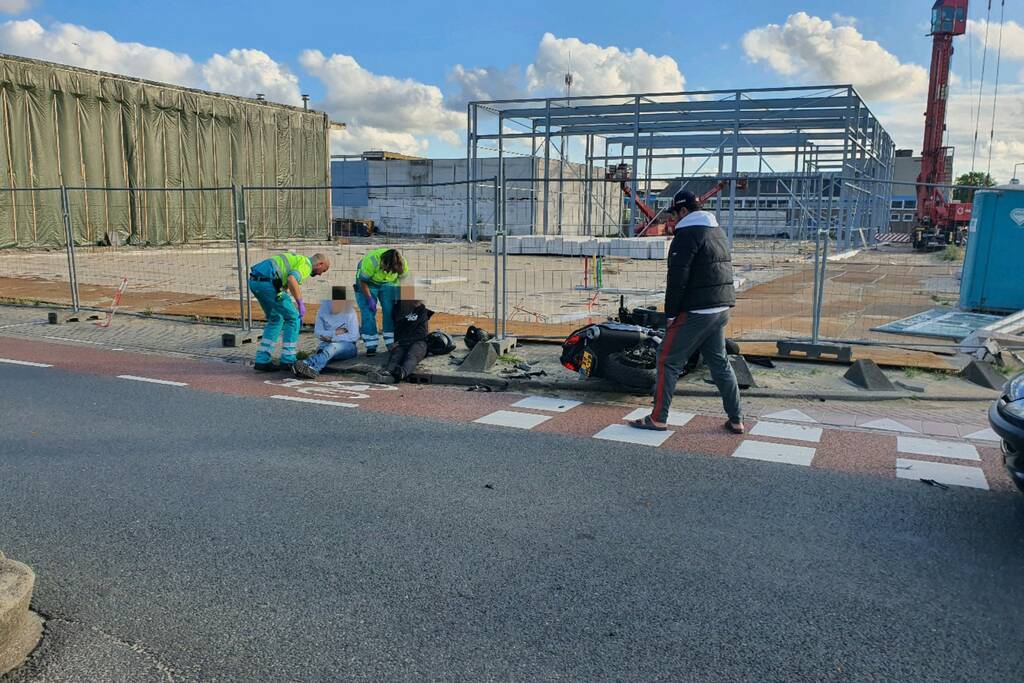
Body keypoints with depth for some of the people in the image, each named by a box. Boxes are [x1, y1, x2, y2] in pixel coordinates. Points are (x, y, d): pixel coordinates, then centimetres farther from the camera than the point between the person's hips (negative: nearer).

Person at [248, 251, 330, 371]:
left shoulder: (297, 259, 29)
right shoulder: (306, 264, 0)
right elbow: (291, 279, -21)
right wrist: (300, 303, -15)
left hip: (254, 281, 9)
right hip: (267, 282, -9)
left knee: (275, 319, 21)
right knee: (293, 318, 3)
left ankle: (262, 360, 16)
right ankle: (287, 360, 6)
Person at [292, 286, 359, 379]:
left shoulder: (349, 312, -7)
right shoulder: (323, 309, 2)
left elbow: (354, 336, -9)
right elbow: (318, 332, 1)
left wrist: (332, 338, -12)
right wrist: (334, 333, -13)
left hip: (347, 346, -3)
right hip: (327, 344, 3)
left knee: (332, 347, -38)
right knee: (322, 348, -34)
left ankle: (308, 364, -65)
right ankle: (312, 370, -67)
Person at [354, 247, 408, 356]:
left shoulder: (402, 264, -28)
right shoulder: (370, 261, -38)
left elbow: (402, 281, -9)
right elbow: (363, 281, -23)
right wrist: (370, 299, -22)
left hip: (388, 283, 3)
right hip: (368, 282, -3)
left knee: (390, 310, -5)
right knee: (368, 311, -10)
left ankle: (392, 343, 4)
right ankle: (371, 346, -5)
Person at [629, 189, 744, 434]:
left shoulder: (688, 234, -12)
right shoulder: (718, 232, 17)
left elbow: (677, 278, -18)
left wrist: (670, 314, -11)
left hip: (695, 312, -9)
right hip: (721, 310, 9)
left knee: (668, 360, 0)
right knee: (719, 362, 15)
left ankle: (658, 418, 4)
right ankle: (736, 420, 17)